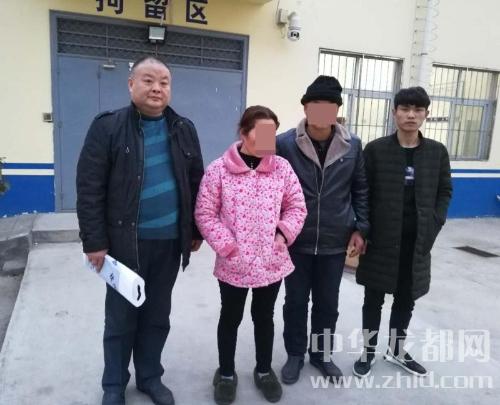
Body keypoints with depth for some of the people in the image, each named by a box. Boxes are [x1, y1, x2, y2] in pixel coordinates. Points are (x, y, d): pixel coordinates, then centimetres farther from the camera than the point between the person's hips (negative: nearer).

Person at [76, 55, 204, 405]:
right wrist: (94, 241, -12)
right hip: (125, 242, -3)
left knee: (158, 315, 17)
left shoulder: (184, 130, 6)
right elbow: (89, 188, -9)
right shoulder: (108, 127, -7)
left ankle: (150, 376, 36)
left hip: (169, 242, 4)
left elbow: (196, 183, 10)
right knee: (121, 318, 12)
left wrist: (196, 230, 9)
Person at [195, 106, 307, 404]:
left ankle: (264, 370, 41)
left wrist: (284, 234, -8)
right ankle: (226, 373, 38)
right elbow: (205, 213, -8)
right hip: (233, 263, -2)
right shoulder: (219, 169, -11)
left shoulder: (282, 168, -2)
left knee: (265, 316, 20)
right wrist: (226, 246, -13)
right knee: (230, 318, 16)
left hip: (272, 261, 3)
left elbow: (297, 206, 5)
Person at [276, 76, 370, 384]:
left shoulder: (352, 145, -2)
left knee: (328, 304, 16)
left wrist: (360, 228, 1)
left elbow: (361, 190, 6)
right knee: (296, 302, 13)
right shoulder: (284, 144, -10)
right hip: (296, 241, -2)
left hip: (335, 243, 2)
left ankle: (322, 354, 38)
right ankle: (295, 354, 35)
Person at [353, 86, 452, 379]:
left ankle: (396, 350, 37)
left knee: (407, 298, 16)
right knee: (374, 298, 9)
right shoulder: (376, 149, -5)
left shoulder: (437, 152, 3)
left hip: (417, 241, 3)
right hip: (381, 239, -3)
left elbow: (445, 192, 9)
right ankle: (369, 352, 27)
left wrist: (434, 225, -3)